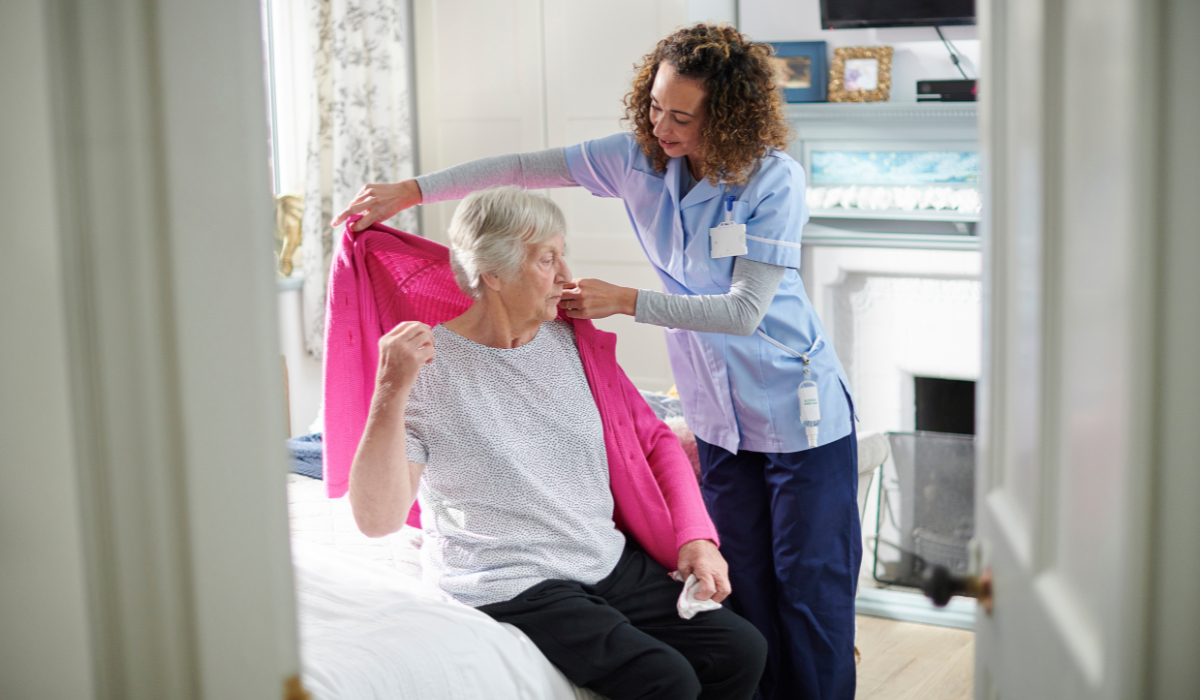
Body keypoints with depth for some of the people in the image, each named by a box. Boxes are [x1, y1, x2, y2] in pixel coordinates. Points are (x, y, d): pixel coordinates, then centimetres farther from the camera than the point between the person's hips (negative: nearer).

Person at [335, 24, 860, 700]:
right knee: (747, 587, 10)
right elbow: (525, 168, -2)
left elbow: (745, 311, -21)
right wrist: (407, 192, -5)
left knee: (811, 583, 0)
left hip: (799, 413, -5)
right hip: (721, 417, 5)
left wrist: (625, 301, -22)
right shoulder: (640, 156, -4)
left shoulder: (773, 179, -18)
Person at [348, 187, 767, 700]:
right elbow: (377, 518, -20)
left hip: (612, 563, 7)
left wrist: (696, 538, 2)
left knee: (742, 651, -6)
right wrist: (392, 391, -32)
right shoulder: (428, 367, -11)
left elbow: (653, 441, 16)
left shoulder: (574, 340, 8)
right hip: (511, 589, -6)